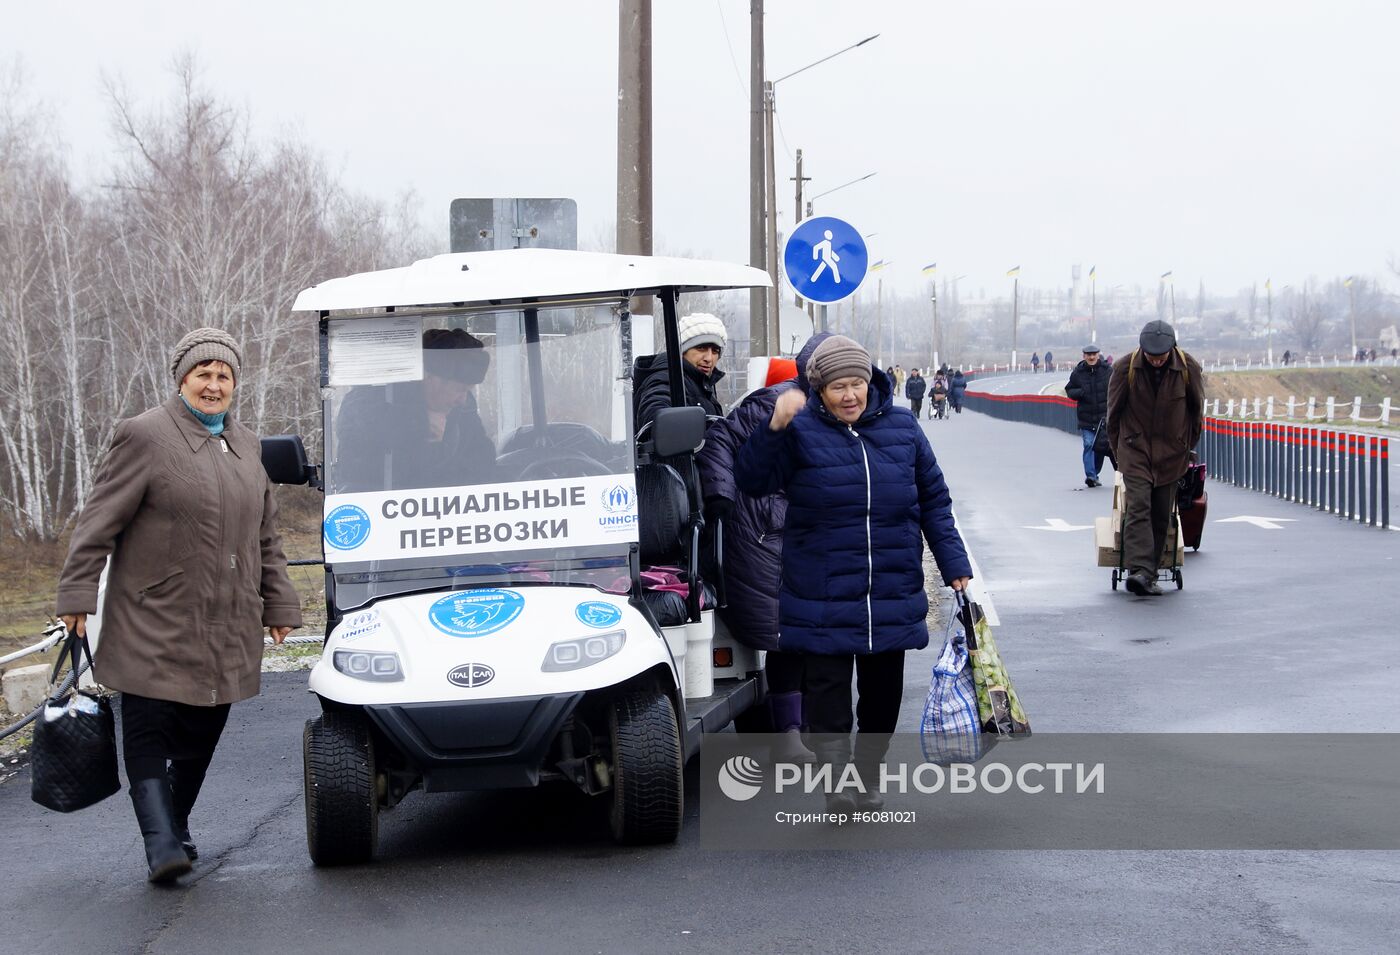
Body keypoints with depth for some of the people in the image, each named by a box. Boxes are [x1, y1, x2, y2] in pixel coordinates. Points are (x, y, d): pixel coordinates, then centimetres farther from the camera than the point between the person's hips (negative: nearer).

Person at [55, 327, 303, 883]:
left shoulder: (246, 447, 16)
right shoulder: (144, 438, -4)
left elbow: (265, 537, 21)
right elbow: (100, 521, -6)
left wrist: (279, 606, 17)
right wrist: (78, 595, -10)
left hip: (225, 629, 5)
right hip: (154, 625, -5)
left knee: (200, 738, 6)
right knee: (150, 732, -10)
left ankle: (176, 831, 18)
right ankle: (161, 842, -13)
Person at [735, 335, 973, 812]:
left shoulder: (902, 428, 5)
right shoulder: (801, 431, -5)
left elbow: (934, 500, 12)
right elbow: (751, 481, -12)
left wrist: (955, 566, 9)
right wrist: (775, 428, -26)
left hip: (892, 594, 3)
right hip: (821, 598, -3)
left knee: (883, 692, 11)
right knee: (827, 689, -8)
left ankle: (868, 779, 25)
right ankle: (837, 779, -5)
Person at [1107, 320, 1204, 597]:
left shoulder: (1188, 368, -7)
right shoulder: (1125, 369, -10)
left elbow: (1197, 408, 9)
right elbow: (1114, 411, 3)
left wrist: (1188, 446, 15)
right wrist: (1118, 450, 10)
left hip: (1171, 454, 2)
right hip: (1135, 450, -2)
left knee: (1161, 515, 3)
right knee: (1138, 506, -17)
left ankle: (1149, 574, 9)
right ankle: (1139, 570, -27)